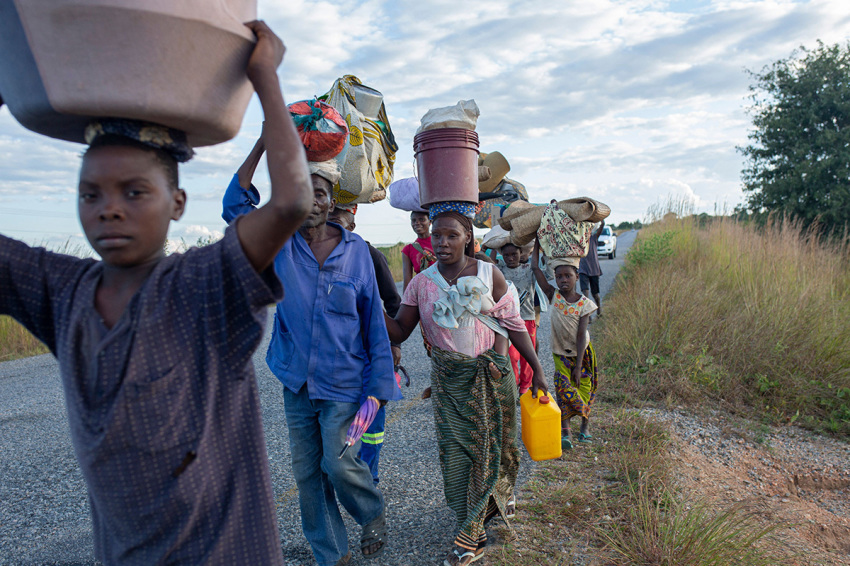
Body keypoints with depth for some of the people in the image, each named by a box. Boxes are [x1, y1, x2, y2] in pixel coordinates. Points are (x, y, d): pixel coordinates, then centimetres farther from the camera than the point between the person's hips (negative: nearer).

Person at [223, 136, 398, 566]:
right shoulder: (280, 243, -1)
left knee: (338, 463, -6)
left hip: (344, 381, -3)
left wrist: (379, 384, -6)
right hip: (296, 381, 3)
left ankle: (373, 515, 28)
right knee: (307, 473, 10)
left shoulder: (356, 250, -5)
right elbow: (235, 204, -12)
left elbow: (373, 321, -2)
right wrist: (264, 143, -18)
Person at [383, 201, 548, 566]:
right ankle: (474, 531, 20)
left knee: (493, 444, 11)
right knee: (456, 450, 2)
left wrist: (537, 370, -2)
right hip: (449, 379, 1)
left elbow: (514, 325, -2)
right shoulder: (422, 283, -3)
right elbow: (399, 331, -2)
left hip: (491, 375, 0)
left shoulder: (488, 274, -7)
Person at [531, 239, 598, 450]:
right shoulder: (554, 296, -13)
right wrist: (538, 242, -13)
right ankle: (564, 433, -8)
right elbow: (535, 268, -16)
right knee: (563, 389, -12)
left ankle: (584, 429, 23)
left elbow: (581, 336, -18)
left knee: (585, 389, 5)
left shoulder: (583, 304, -16)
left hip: (582, 353, 0)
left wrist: (578, 365, -21)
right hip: (560, 353, 0)